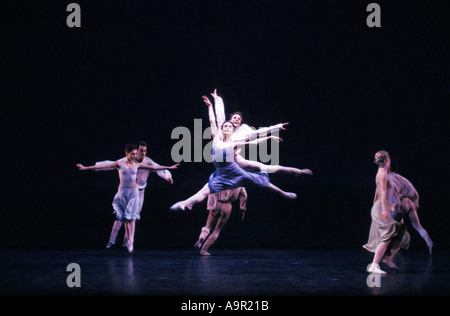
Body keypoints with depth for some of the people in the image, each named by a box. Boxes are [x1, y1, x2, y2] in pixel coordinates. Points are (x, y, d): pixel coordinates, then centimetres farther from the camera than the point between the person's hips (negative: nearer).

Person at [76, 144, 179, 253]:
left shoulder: (137, 165, 5)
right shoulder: (119, 164, -2)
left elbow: (154, 167, 10)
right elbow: (102, 166, -6)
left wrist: (169, 167, 10)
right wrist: (85, 168, -10)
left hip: (133, 192, 1)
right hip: (123, 192, -1)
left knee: (131, 217, -9)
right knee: (125, 218, 2)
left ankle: (130, 241, -13)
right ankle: (128, 239, 12)